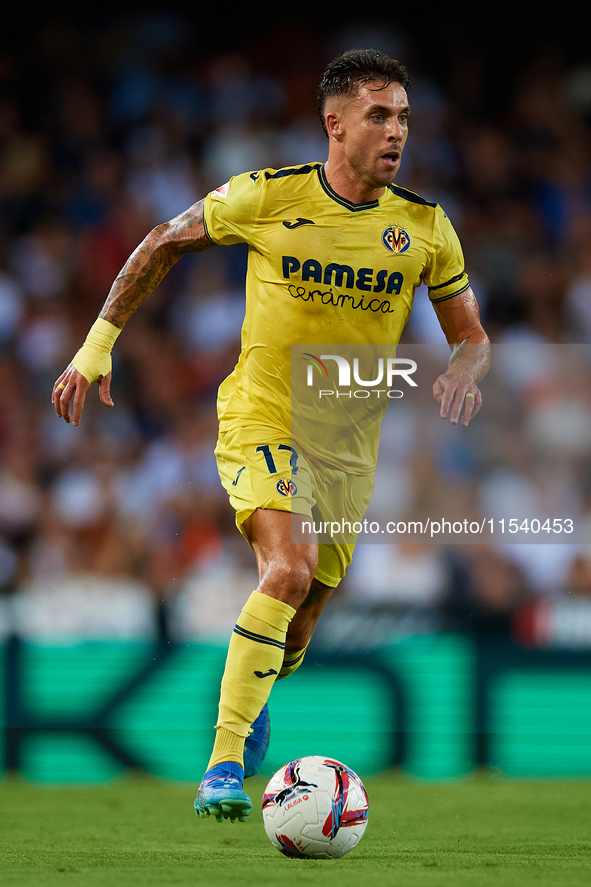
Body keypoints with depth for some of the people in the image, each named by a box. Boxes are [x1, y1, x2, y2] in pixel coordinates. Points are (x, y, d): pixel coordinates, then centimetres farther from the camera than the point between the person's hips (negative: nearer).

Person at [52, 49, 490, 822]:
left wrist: (461, 373, -19)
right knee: (290, 568, -28)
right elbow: (166, 243, 4)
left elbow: (471, 336, 5)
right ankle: (224, 764, -24)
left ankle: (253, 699, 48)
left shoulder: (426, 228, -3)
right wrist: (99, 342, 2)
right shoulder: (266, 198, -11)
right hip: (260, 419, -4)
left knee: (297, 627, 11)